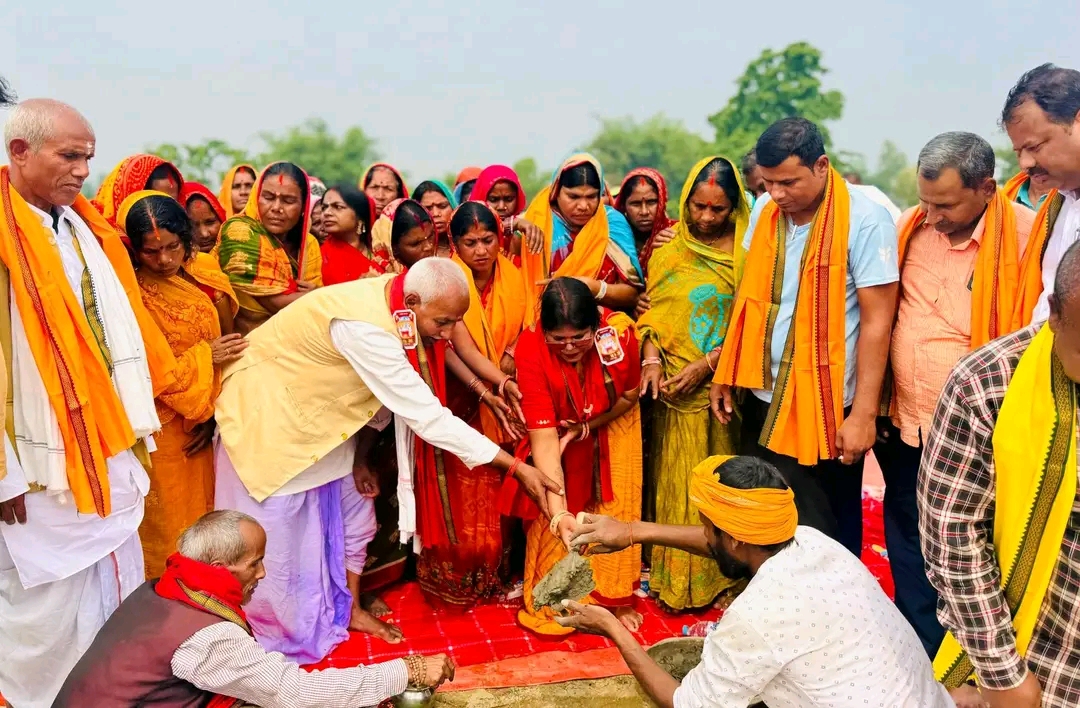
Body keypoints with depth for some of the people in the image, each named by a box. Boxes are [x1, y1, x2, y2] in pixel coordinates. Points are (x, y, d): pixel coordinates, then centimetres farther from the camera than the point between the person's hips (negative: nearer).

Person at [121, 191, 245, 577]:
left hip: (206, 424, 5)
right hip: (163, 430, -5)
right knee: (171, 525, 5)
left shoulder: (206, 273, 1)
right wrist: (204, 357, -18)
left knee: (209, 515, 14)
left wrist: (215, 411, -4)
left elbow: (229, 346, 3)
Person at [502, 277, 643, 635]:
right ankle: (549, 602, 23)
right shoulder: (530, 348, -36)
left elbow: (631, 393, -11)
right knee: (550, 517, -1)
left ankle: (617, 598, 29)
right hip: (558, 433, -1)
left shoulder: (619, 331, -33)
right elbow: (544, 436, -40)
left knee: (615, 509, 6)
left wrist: (586, 427, -18)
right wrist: (558, 512, -47)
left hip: (612, 425, 1)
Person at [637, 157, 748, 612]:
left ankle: (719, 576, 17)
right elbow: (652, 313, 9)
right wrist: (651, 359, -7)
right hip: (671, 386, 3)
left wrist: (707, 364, -14)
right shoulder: (670, 250, 8)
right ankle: (672, 576, 17)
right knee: (674, 479, 7)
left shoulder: (746, 252, -2)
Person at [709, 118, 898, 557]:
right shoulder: (764, 212, 4)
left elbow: (877, 320, -13)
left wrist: (863, 413, -15)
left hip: (826, 406, -5)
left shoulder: (865, 220, -13)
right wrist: (724, 373, 9)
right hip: (762, 398, 6)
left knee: (825, 535, 9)